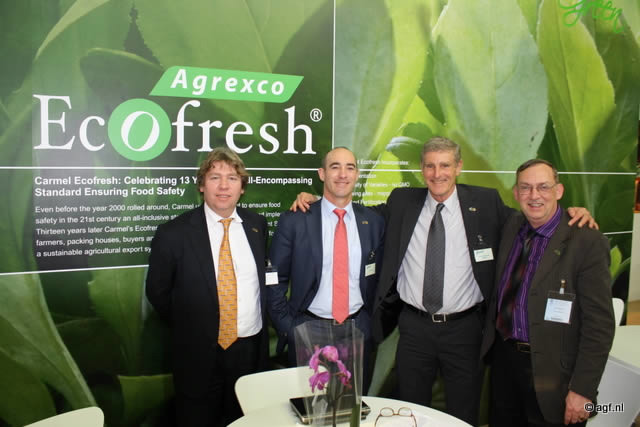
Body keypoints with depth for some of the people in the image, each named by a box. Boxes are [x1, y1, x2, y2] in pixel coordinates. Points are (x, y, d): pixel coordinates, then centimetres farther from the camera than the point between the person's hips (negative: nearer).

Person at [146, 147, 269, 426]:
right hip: (199, 355, -3)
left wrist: (262, 327, 8)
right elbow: (157, 292, 0)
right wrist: (188, 327, 4)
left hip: (251, 350, 3)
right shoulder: (173, 233, -11)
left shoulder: (257, 225, 0)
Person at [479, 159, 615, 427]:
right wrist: (490, 341, 11)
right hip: (504, 357, 5)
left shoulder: (587, 241, -16)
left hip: (552, 371, -5)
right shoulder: (511, 228, 2)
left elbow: (599, 323, -16)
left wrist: (583, 390, -16)